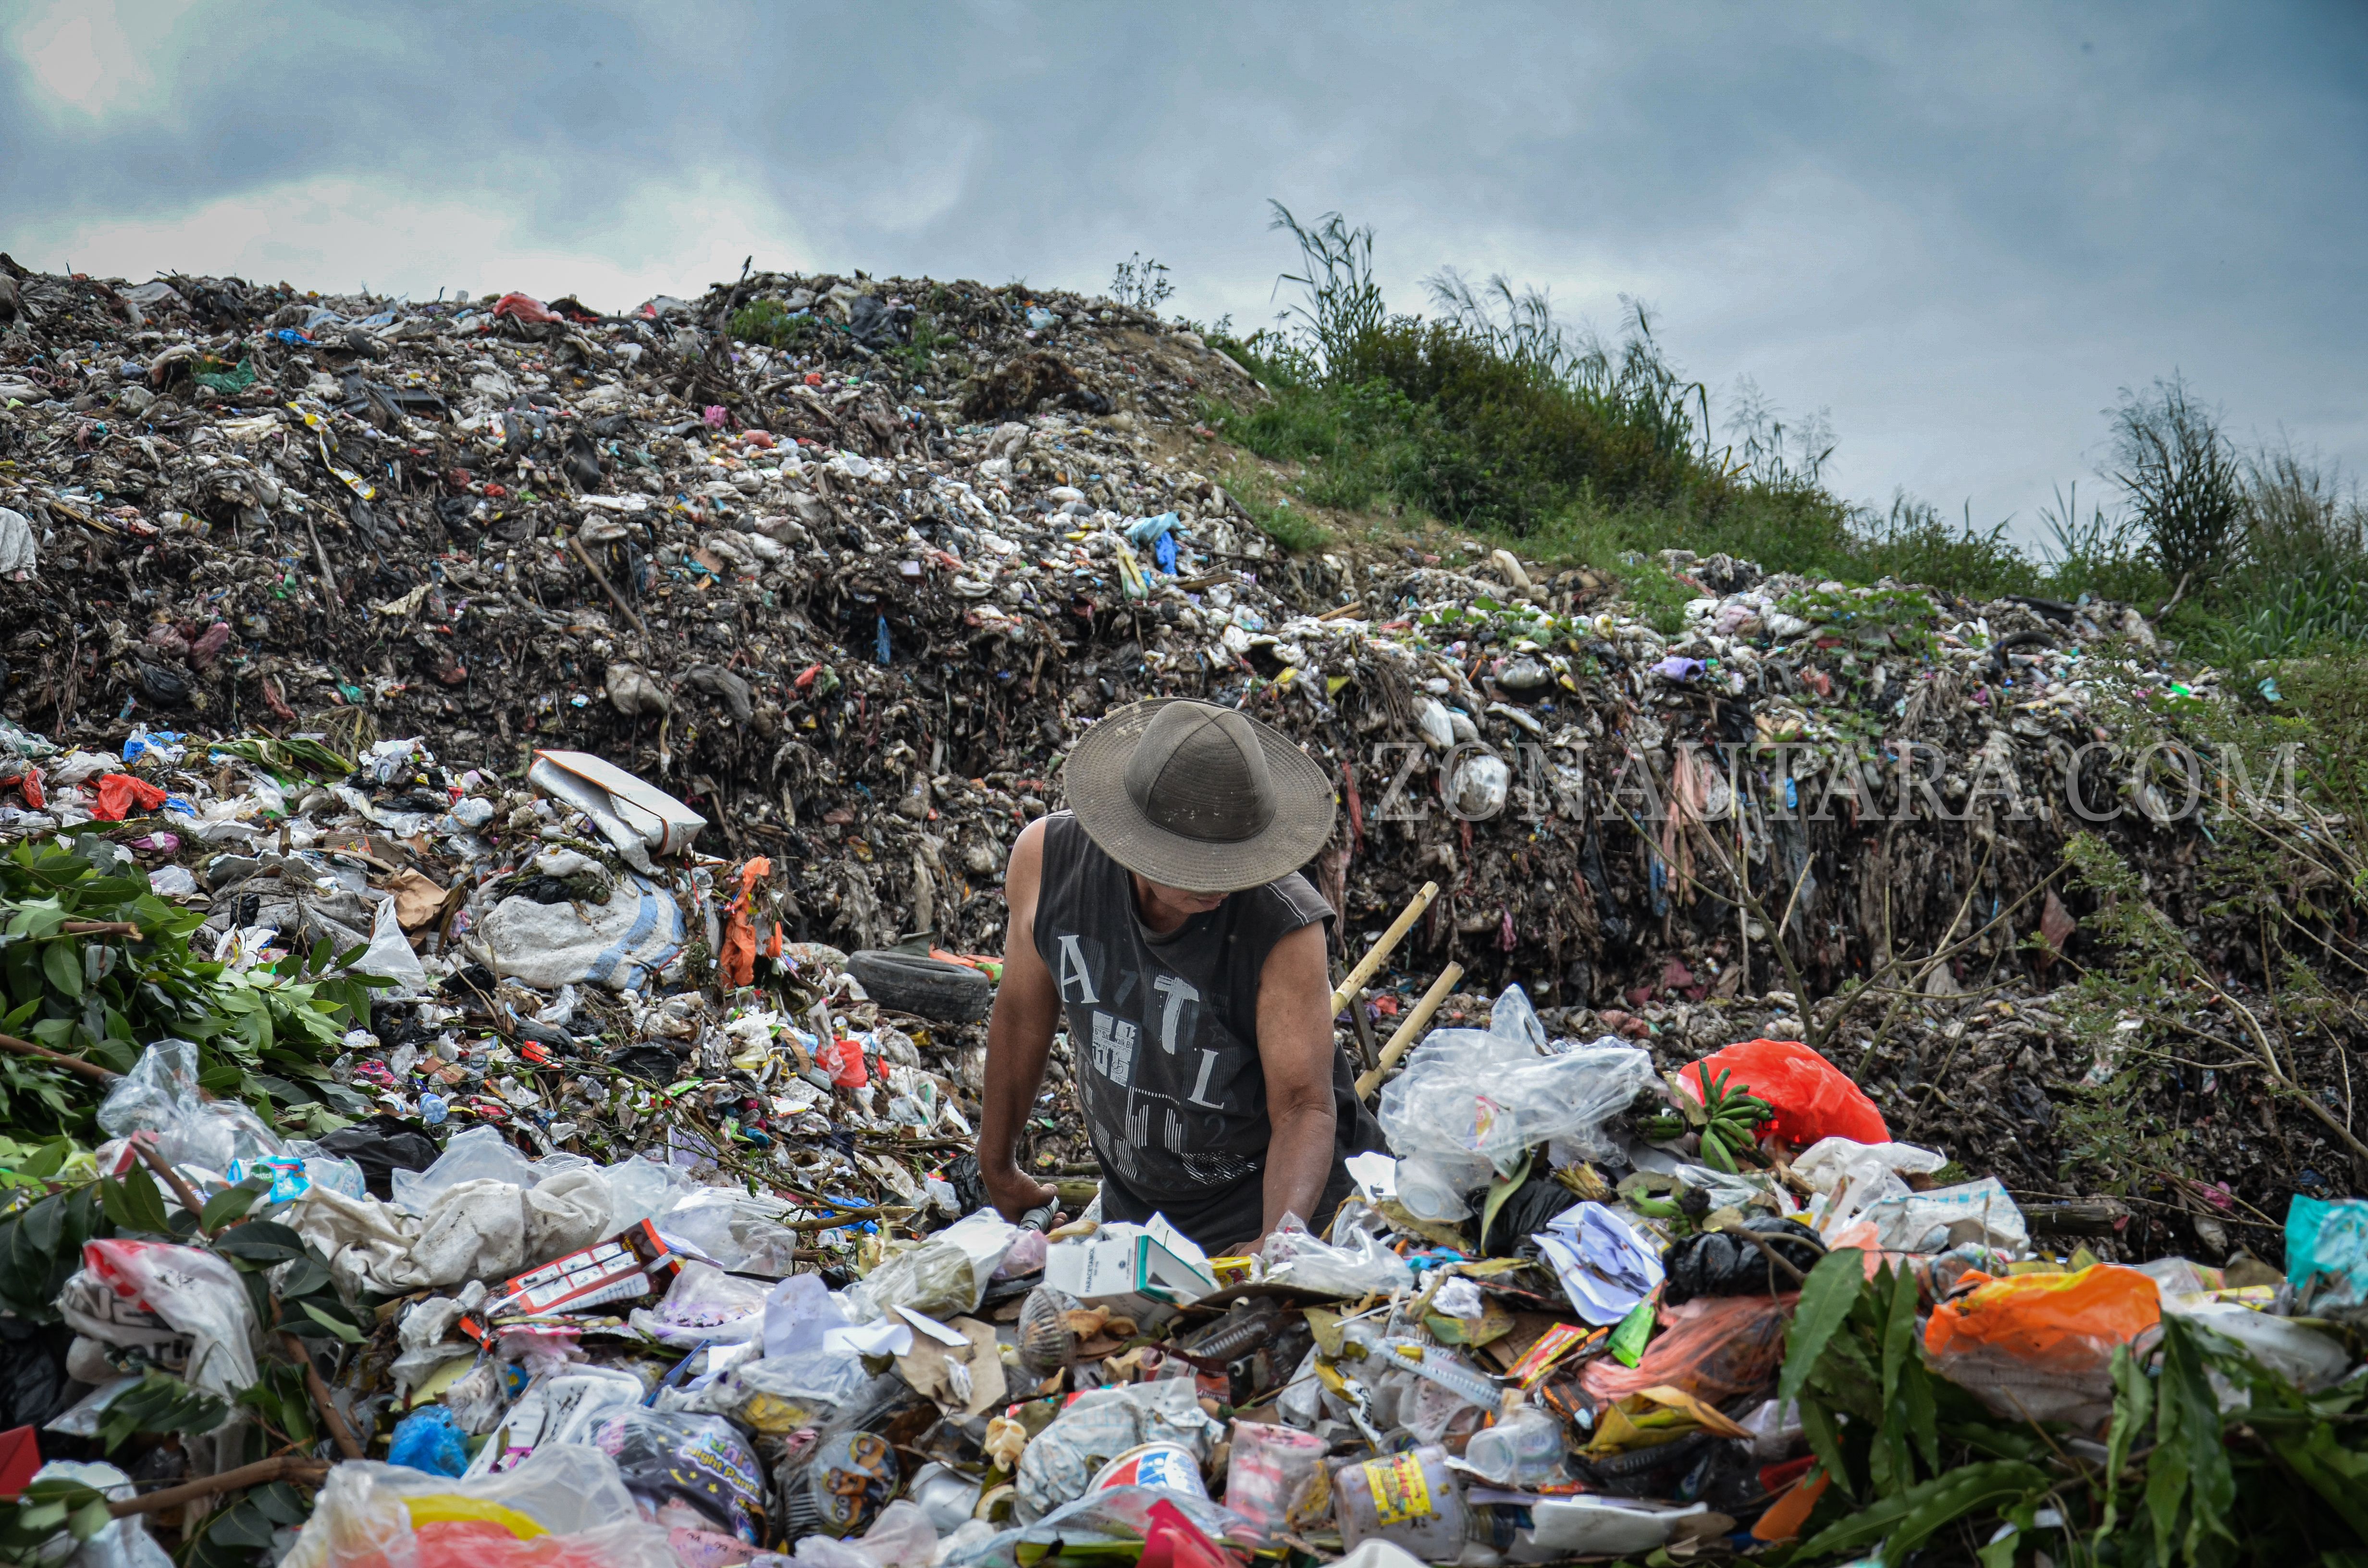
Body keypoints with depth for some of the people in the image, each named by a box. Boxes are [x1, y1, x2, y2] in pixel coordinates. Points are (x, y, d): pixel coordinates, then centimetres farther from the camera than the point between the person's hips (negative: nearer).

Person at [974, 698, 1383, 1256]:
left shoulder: (1286, 928, -30)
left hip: (1271, 1195, -4)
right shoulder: (1048, 858, -20)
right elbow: (1023, 1015, -2)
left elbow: (1303, 1106, -25)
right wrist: (997, 1167, 10)